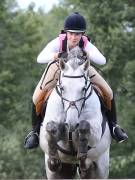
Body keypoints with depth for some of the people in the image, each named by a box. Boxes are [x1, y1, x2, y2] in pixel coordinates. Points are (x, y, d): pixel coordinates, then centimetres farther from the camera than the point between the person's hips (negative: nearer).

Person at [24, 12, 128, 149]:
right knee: (37, 98, -17)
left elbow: (102, 61, -47)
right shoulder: (58, 42, -38)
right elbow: (40, 58, -47)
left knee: (108, 93, -10)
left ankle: (113, 126, 13)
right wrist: (54, 56, -67)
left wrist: (88, 54, -64)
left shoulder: (86, 45, -36)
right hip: (59, 66, -1)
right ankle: (35, 131, 6)